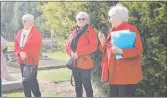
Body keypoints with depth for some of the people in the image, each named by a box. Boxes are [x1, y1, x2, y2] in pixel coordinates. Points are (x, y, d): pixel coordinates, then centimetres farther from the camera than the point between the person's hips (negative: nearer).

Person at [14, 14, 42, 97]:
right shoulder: (20, 32, 12)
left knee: (32, 80, -6)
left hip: (31, 61, -6)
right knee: (25, 81, 11)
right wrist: (20, 52, -9)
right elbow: (16, 45, 10)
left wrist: (26, 54, -17)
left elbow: (36, 48, -14)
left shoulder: (36, 33, -8)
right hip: (22, 61, 6)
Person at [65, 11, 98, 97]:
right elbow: (68, 45, 14)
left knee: (87, 85, -4)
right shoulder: (74, 31, 15)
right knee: (77, 85, 15)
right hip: (75, 62, 7)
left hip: (85, 62, -7)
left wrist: (78, 53, -19)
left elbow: (93, 46, -17)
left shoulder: (91, 31, -5)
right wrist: (71, 52, -8)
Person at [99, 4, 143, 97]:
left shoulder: (131, 29, -9)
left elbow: (138, 50, -15)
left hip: (126, 74, -8)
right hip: (113, 73, 8)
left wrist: (121, 51, -26)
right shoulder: (112, 31, 15)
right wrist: (103, 42, 2)